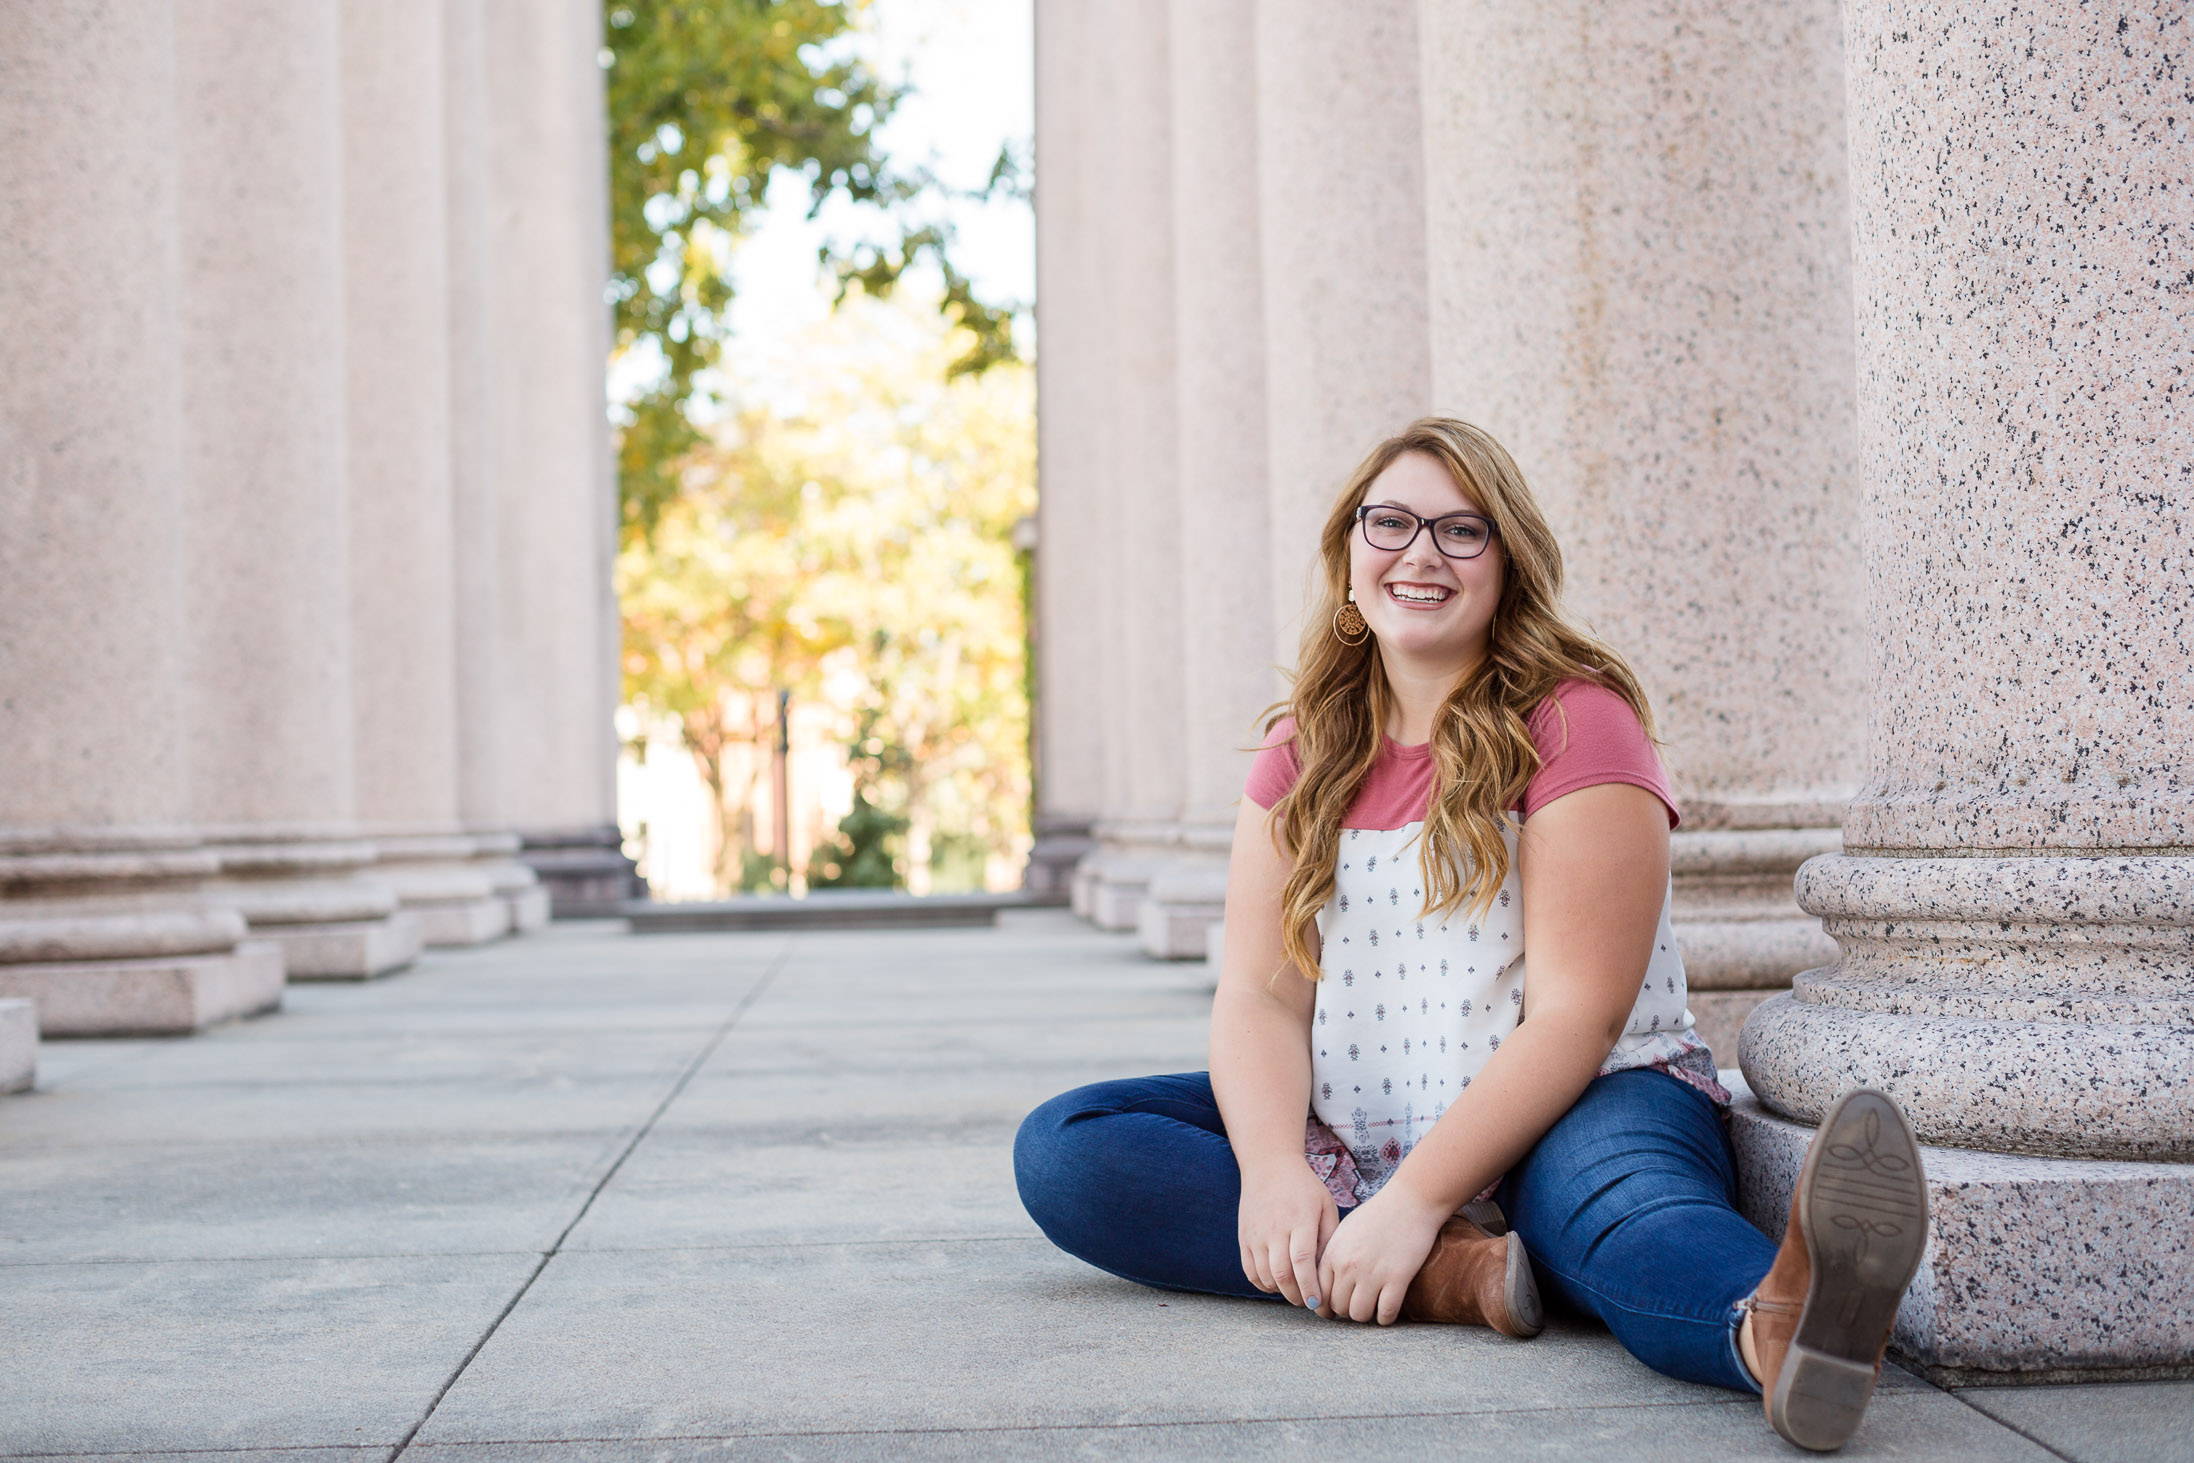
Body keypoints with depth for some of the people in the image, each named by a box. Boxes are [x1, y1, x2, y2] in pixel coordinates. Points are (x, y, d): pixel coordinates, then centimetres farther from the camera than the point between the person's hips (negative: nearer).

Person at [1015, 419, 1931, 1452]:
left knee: (1617, 1192, -39)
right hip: (1345, 1136, 6)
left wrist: (1416, 1197, -25)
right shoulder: (1305, 752, 10)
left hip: (1573, 1111, -5)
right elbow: (1259, 993, 0)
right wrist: (1274, 1169, -22)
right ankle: (1444, 1274, -31)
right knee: (1062, 1150, -14)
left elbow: (1575, 1016, -14)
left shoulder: (1574, 722, -6)